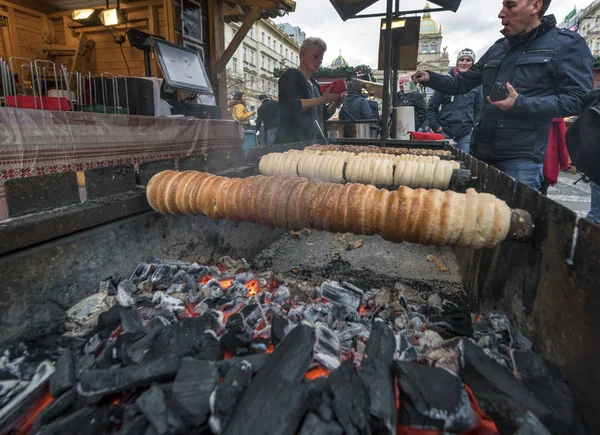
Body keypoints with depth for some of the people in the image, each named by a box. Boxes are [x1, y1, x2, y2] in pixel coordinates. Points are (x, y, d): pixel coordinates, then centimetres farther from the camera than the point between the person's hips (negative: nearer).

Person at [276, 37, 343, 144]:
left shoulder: (314, 84, 19)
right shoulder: (291, 76, -2)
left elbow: (322, 116, 20)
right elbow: (290, 105, -19)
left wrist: (334, 105, 1)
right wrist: (322, 99, -22)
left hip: (315, 142, 8)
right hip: (293, 141, -7)